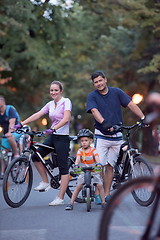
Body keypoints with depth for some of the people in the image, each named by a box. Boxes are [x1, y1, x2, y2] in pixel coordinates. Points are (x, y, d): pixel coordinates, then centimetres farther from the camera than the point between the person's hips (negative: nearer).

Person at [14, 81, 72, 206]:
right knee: (35, 156, 2)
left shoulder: (66, 101, -8)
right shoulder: (50, 104, 12)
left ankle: (60, 198, -5)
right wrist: (21, 124, -3)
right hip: (52, 137, 8)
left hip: (62, 137, -8)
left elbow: (66, 118, -22)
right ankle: (45, 182, 17)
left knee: (63, 167, -6)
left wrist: (53, 128, -34)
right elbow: (37, 115, 7)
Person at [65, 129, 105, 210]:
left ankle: (103, 202, -1)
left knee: (100, 185, -16)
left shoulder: (93, 150, -6)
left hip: (94, 171, -1)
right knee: (78, 186, -13)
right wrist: (76, 165, -39)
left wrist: (98, 165, -42)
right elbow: (77, 159, -19)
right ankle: (71, 203, -7)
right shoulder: (80, 151, -3)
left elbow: (97, 159, -20)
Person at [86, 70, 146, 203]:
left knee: (110, 166, 6)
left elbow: (131, 104, -2)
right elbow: (94, 111, -18)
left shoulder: (116, 92, 5)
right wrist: (103, 123, -38)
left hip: (116, 136, 2)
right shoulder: (92, 96, -1)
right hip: (101, 135, -2)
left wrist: (143, 117, -16)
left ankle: (107, 194, 12)